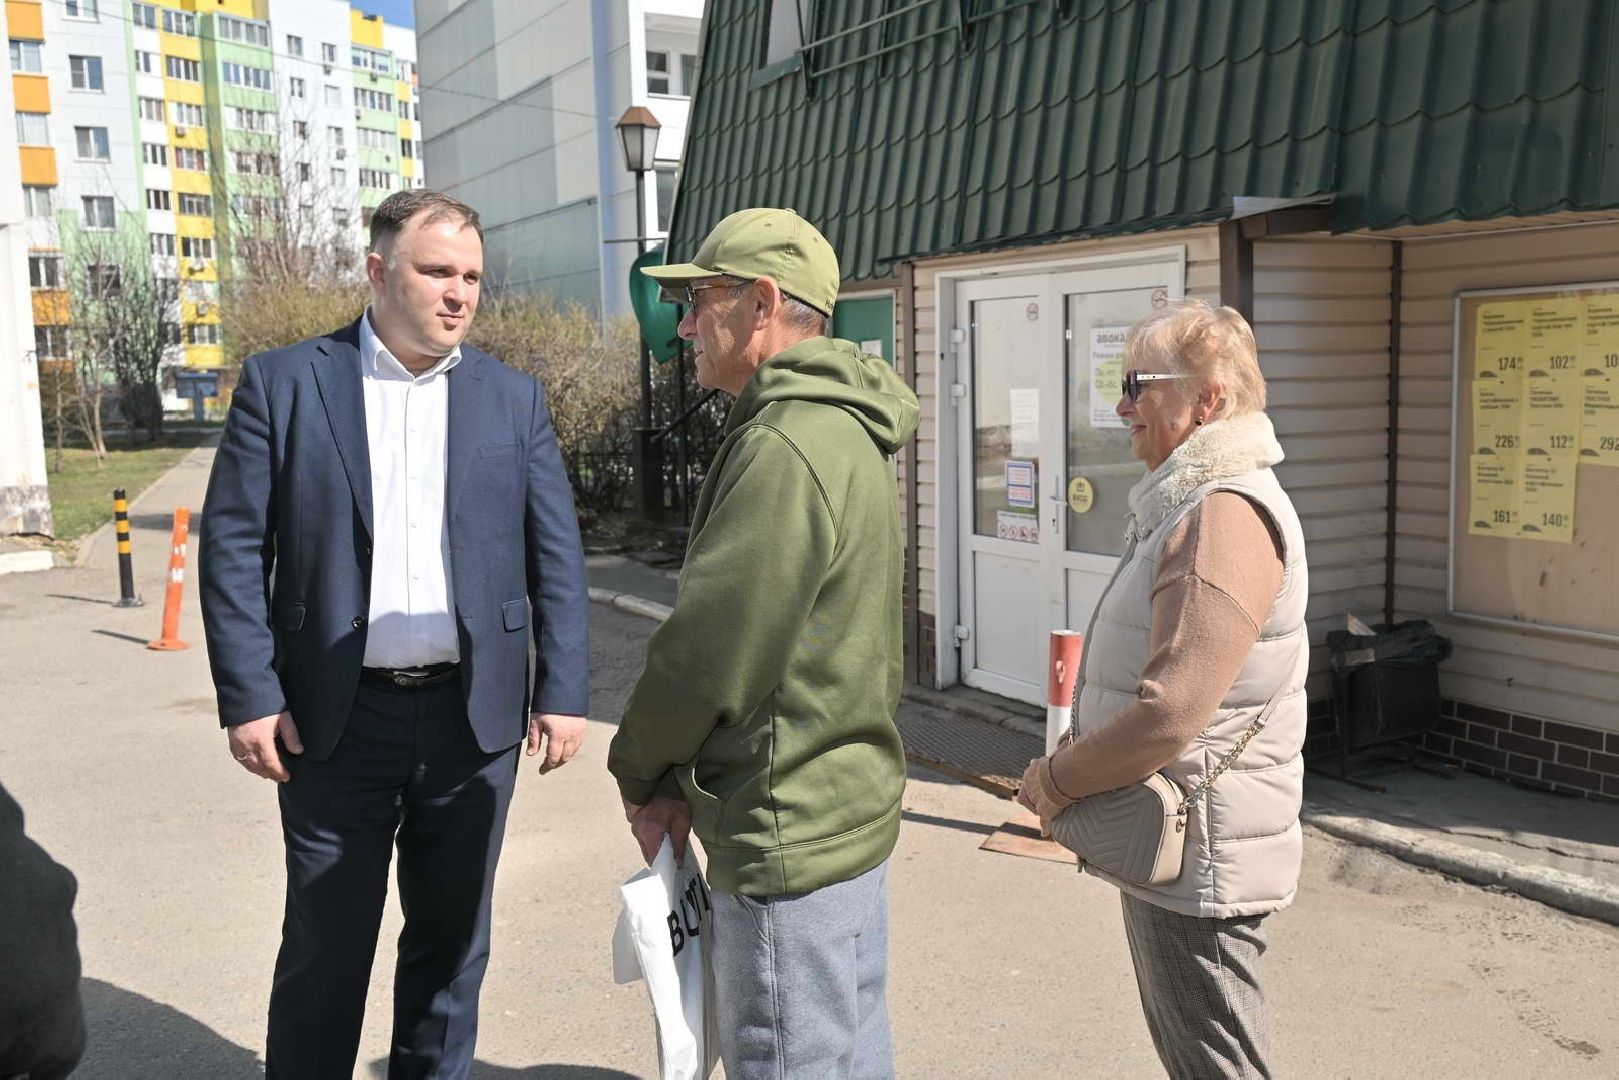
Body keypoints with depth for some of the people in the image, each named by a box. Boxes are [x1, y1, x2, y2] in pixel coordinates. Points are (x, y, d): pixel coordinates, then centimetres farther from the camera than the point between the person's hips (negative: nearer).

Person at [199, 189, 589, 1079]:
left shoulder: (514, 398, 4)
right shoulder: (282, 383, -1)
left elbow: (557, 558, 4)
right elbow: (233, 548, -2)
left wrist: (562, 691, -2)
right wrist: (249, 697, -8)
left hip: (474, 715, 2)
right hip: (336, 718, -2)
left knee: (451, 939, 15)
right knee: (324, 949, 10)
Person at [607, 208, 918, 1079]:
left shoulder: (784, 447, -21)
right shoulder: (847, 431, 11)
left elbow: (707, 651, -21)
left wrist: (640, 772, -2)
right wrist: (685, 781, 8)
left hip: (788, 838, -10)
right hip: (848, 810, 10)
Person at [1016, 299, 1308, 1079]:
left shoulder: (1225, 515, -23)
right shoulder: (1189, 503, 12)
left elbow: (1169, 715, -29)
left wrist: (1056, 780, -16)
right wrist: (1076, 756, 9)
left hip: (1197, 862, -10)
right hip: (1166, 847, 10)